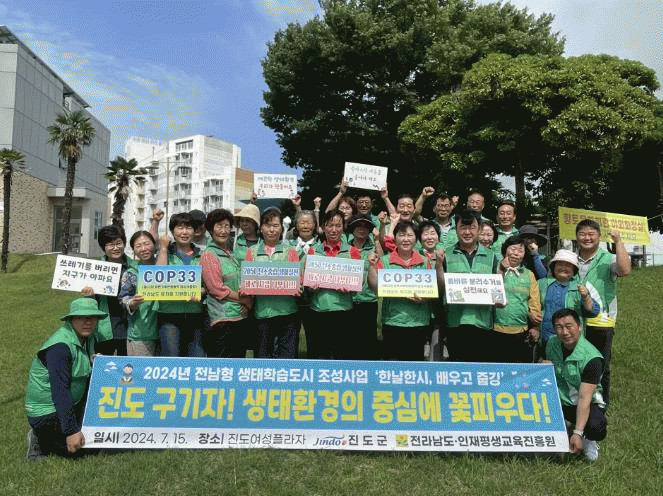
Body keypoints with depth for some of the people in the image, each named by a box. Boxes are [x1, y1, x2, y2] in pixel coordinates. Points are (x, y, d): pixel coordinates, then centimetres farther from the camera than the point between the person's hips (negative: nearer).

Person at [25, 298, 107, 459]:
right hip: (46, 412, -10)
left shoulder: (86, 337, 3)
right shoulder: (60, 347, -25)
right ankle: (40, 440, 7)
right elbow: (60, 391, -28)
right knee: (73, 449, -16)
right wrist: (71, 431, -29)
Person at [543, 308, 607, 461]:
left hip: (588, 403, -4)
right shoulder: (552, 343, -5)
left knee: (597, 430, -35)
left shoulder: (592, 358, -22)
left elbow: (584, 398, -27)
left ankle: (588, 440, 7)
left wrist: (577, 433, -33)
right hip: (558, 400, 4)